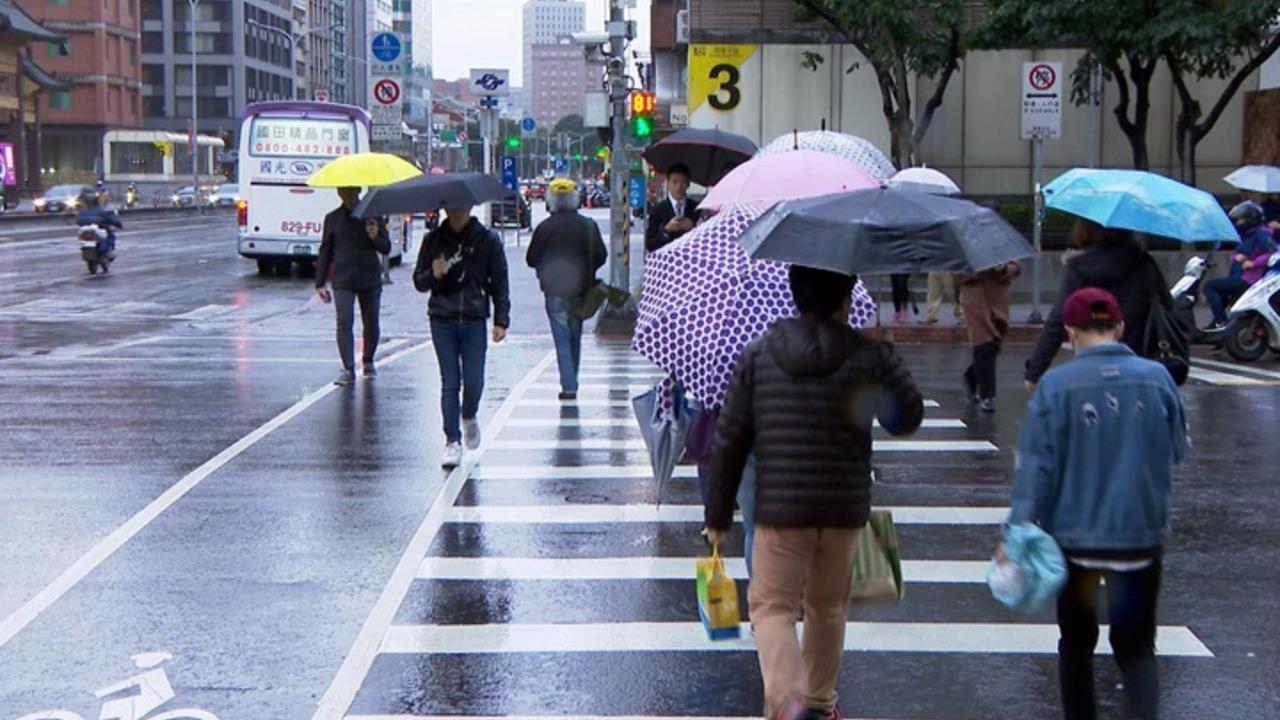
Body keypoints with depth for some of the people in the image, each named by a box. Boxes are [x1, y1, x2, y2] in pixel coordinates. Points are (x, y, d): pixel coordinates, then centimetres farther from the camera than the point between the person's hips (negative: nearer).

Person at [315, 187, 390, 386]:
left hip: (370, 279, 1)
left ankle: (368, 362, 30)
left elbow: (386, 248, 7)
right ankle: (348, 370, -9)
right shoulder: (332, 218, 7)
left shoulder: (372, 215, 6)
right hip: (343, 281, -1)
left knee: (371, 324, 8)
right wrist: (320, 283, 9)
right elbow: (325, 253, 12)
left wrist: (375, 237, -16)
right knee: (344, 323, -11)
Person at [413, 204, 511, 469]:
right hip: (442, 321, 1)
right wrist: (433, 275, -14)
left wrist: (501, 320, -2)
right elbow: (418, 282, 9)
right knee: (450, 383, -1)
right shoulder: (433, 240, 5)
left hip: (474, 320, -1)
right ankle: (452, 442, 6)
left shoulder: (487, 239, 2)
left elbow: (500, 283, 5)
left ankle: (469, 417, 28)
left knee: (474, 381, -4)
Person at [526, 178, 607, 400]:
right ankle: (571, 383, 20)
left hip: (555, 290, -3)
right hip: (580, 289, 3)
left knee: (562, 338, -1)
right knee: (575, 337, 15)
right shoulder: (588, 226, -2)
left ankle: (568, 386, -9)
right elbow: (601, 255, -1)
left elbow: (531, 259, -2)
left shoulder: (545, 227, -8)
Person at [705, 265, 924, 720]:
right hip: (846, 508, 1)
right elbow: (908, 418, 6)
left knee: (772, 604, 5)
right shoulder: (870, 356, -6)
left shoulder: (757, 356, -3)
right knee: (828, 607, 20)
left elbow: (729, 441, -2)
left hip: (780, 508, -1)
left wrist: (718, 513, 6)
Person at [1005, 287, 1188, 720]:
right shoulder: (1157, 379, -6)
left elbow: (1035, 466, -13)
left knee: (1077, 643, 17)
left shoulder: (1055, 385, -12)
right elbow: (1177, 452, 6)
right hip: (1141, 535, 1)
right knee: (1136, 643, 11)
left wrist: (1018, 531, -9)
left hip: (1074, 535, -1)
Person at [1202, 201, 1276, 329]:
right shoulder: (1246, 235, 19)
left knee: (1209, 286, -16)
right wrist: (1236, 256, -2)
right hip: (1239, 277, 11)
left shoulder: (1261, 234, -11)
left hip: (1248, 280, -11)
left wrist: (1253, 263, -27)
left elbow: (1275, 252, -25)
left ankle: (1221, 323, -21)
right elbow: (1234, 254, 22)